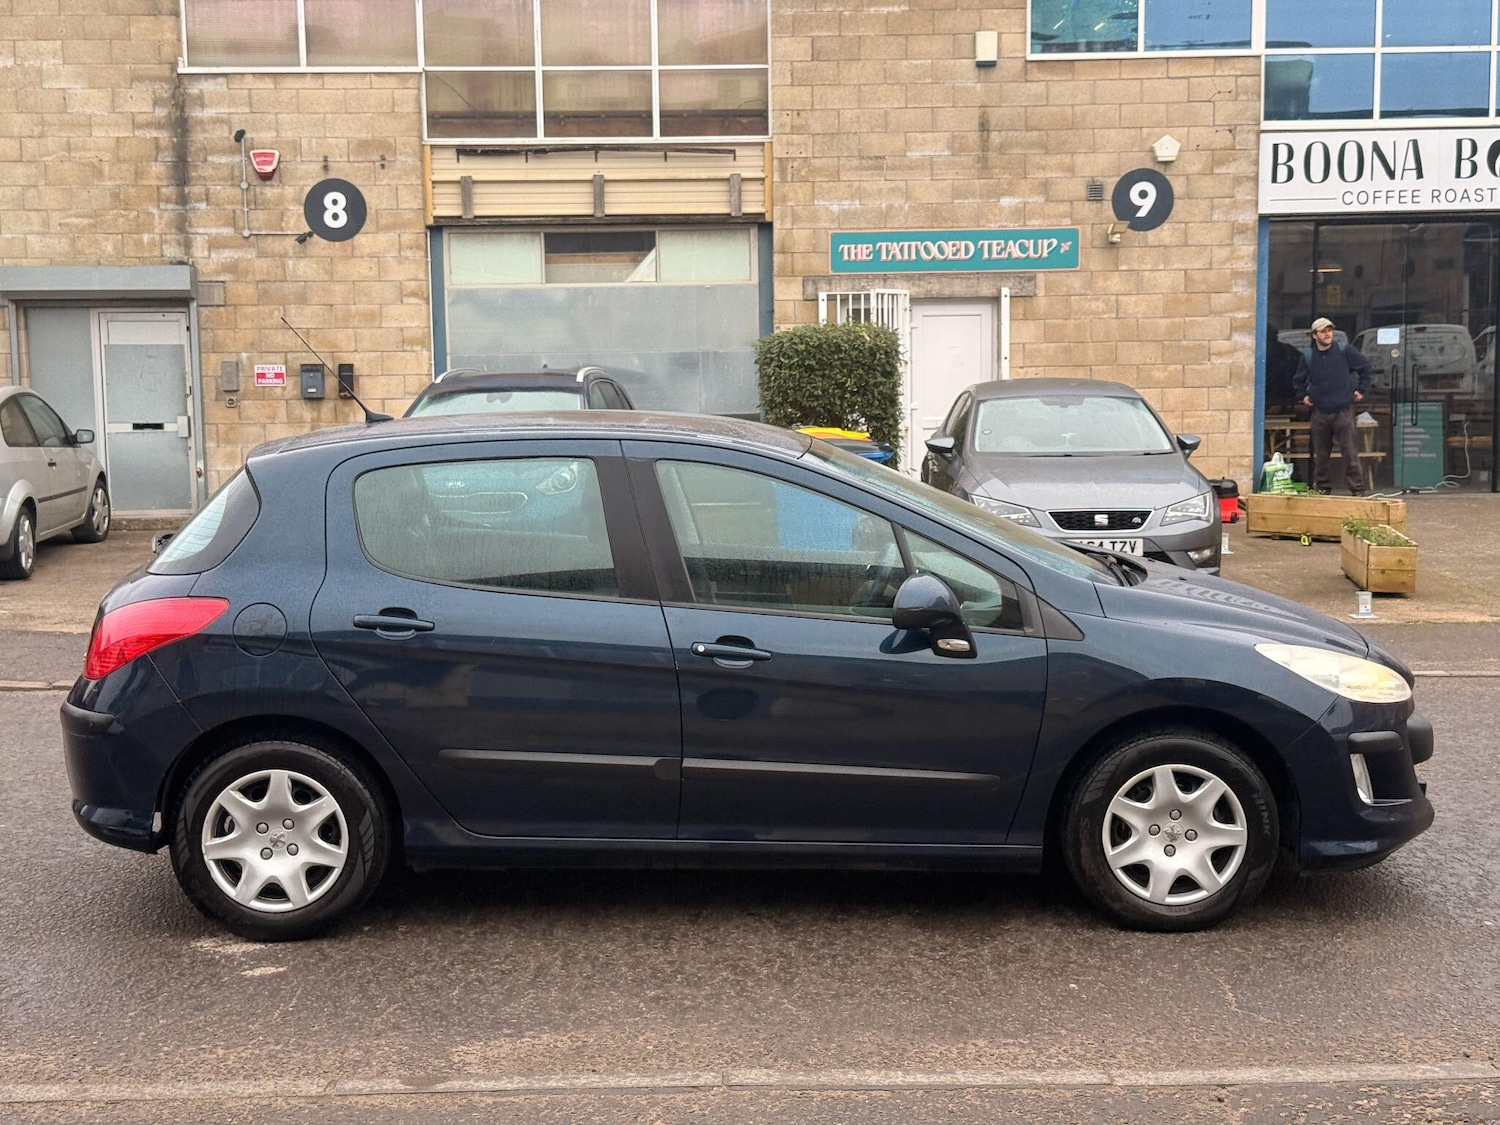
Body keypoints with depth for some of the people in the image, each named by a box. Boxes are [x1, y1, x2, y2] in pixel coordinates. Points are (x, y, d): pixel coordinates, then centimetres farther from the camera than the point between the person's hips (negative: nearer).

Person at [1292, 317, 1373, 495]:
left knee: (1350, 454, -7)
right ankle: (1322, 488, 18)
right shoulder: (1307, 357, 6)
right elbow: (1298, 380, 23)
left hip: (1343, 412, -3)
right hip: (1319, 413, 3)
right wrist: (1302, 396, 11)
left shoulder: (1345, 351, -2)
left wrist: (1362, 390, 5)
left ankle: (1357, 490, -4)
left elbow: (1365, 367, 9)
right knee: (1320, 455, 7)